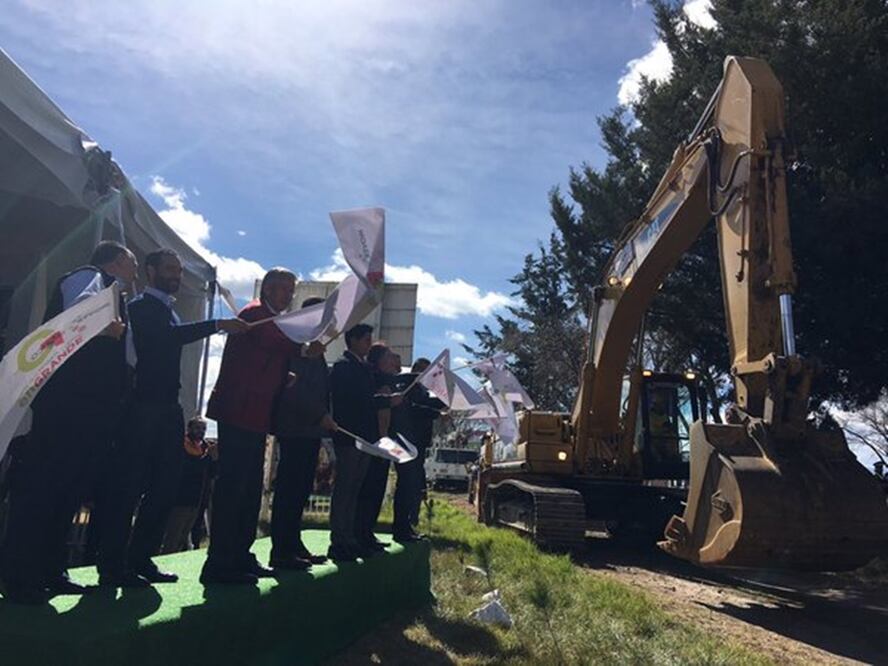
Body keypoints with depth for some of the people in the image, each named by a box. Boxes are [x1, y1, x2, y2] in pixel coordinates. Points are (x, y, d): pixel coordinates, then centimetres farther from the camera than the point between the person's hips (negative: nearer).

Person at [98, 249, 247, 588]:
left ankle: (140, 559, 18)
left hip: (167, 409, 8)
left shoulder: (169, 312, 20)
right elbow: (167, 336, -23)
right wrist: (218, 325, -27)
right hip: (142, 409, -8)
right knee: (128, 487, -4)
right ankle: (113, 566, 4)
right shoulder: (141, 307, -4)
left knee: (165, 486, 9)